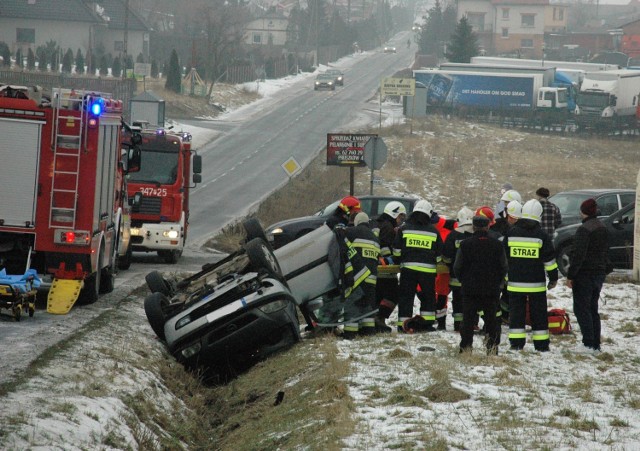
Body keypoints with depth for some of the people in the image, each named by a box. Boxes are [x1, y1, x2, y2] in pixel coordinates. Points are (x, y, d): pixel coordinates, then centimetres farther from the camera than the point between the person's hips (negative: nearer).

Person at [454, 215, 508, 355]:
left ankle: (466, 347, 0)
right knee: (491, 319, 9)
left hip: (470, 289, -1)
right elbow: (504, 268, 4)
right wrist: (498, 283, 19)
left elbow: (457, 267, -1)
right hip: (492, 290, 1)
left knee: (468, 319, 4)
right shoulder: (497, 245, -2)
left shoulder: (465, 244, -6)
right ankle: (492, 347, 5)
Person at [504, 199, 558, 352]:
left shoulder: (511, 233, 1)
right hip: (536, 284, -1)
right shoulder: (541, 236, -5)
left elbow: (503, 257, 6)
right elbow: (549, 259, -2)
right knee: (538, 313, 7)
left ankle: (516, 343, 2)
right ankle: (541, 344, 8)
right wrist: (553, 278, 8)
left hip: (515, 282, 1)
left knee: (516, 312, 6)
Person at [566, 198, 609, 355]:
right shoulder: (602, 228, 10)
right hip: (599, 273, 8)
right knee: (592, 309, 14)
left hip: (585, 274, -8)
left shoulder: (584, 229, -18)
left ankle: (589, 344, -7)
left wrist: (570, 276, -16)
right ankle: (596, 345, 13)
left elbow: (578, 255, -21)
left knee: (581, 308, -3)